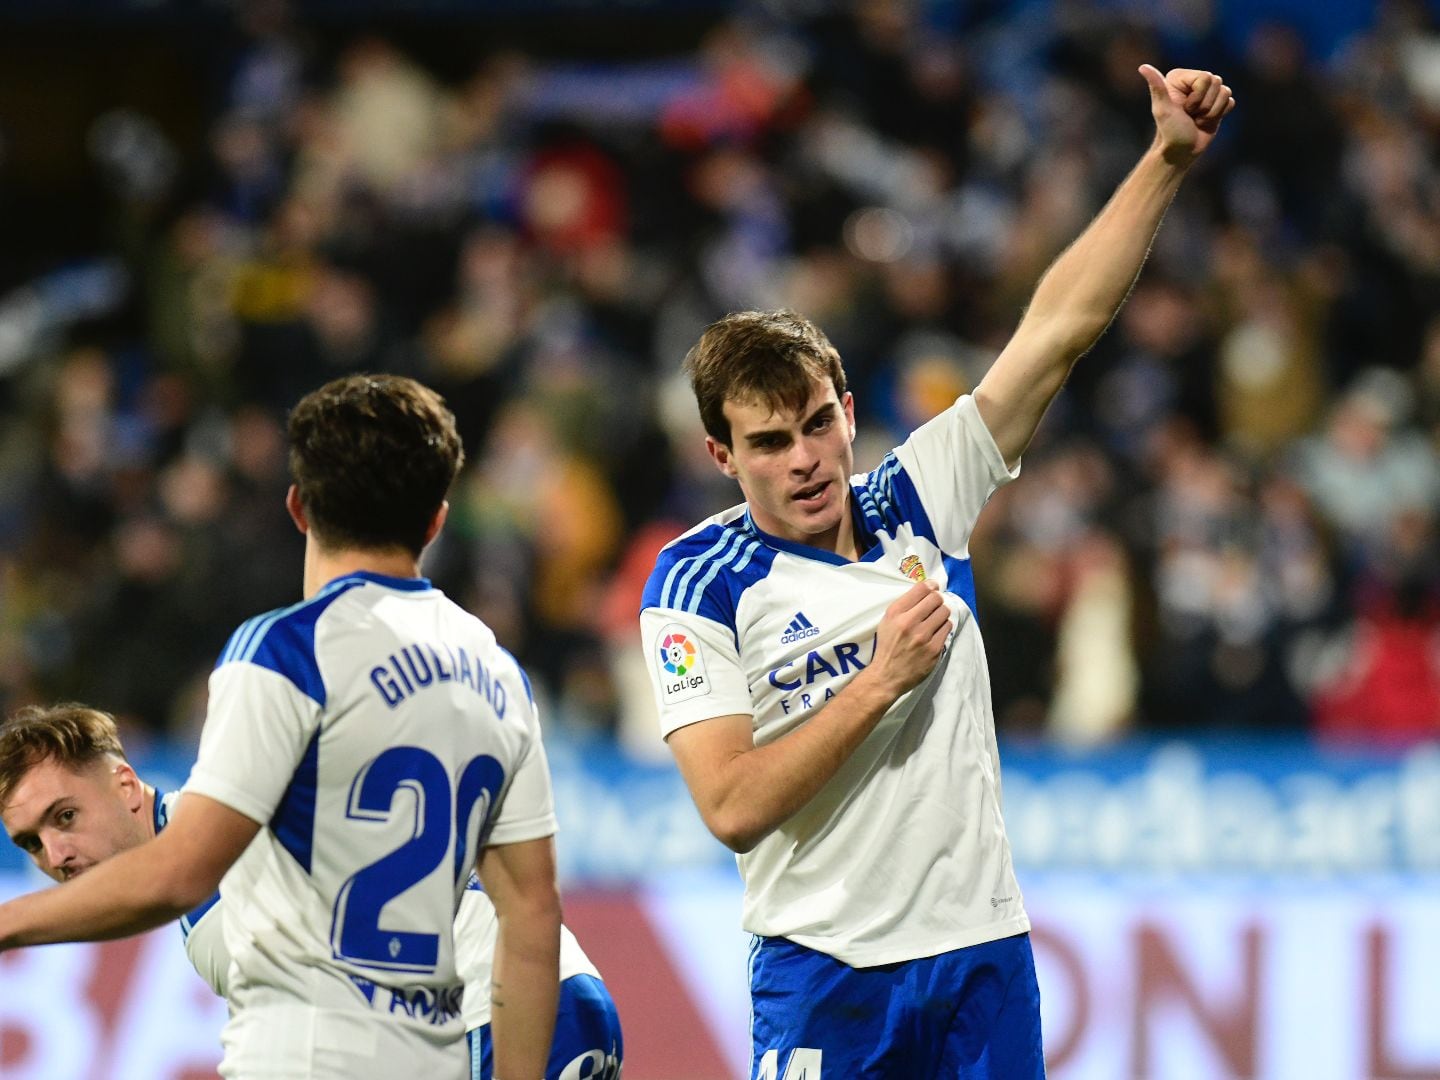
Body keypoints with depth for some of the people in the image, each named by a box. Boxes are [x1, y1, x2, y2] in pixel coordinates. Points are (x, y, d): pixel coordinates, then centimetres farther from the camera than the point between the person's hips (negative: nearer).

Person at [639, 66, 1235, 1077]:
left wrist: (1171, 156, -2)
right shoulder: (697, 584, -6)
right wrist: (882, 680, -16)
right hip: (824, 972, -4)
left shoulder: (917, 500, 5)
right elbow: (733, 806, -16)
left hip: (983, 946, 4)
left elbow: (1060, 326, 4)